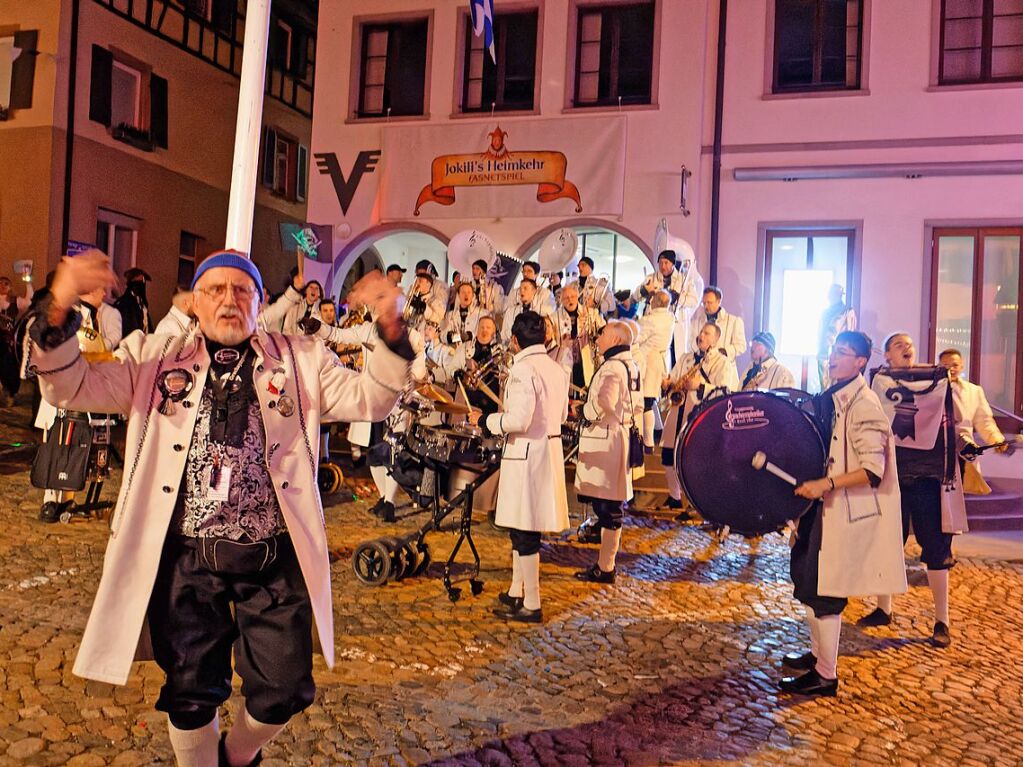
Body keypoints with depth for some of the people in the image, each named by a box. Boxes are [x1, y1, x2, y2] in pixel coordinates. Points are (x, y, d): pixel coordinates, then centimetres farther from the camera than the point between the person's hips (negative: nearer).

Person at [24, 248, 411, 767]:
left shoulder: (301, 360, 6)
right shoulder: (154, 358, 7)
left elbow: (369, 399, -3)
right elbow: (71, 388, 0)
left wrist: (389, 328, -21)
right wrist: (59, 311, -19)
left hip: (275, 557, 1)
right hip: (185, 556, 0)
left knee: (284, 693, 10)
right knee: (191, 694, 12)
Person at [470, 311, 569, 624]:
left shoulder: (523, 369, -17)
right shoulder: (556, 369, 9)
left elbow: (518, 421, -23)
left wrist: (485, 421, -9)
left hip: (526, 454, -9)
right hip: (551, 449, 9)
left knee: (524, 532, 0)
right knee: (521, 528, 19)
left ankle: (531, 606, 8)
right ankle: (516, 593, 31)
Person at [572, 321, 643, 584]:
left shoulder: (612, 367, -15)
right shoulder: (631, 366, 15)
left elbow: (602, 403, -29)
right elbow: (637, 407, 21)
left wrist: (583, 409, -11)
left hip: (605, 441, -10)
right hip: (621, 437, 10)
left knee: (607, 506, -4)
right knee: (612, 506, 14)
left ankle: (604, 569, 2)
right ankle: (606, 562, 23)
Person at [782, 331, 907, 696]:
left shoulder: (864, 405, -17)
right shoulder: (829, 398, 9)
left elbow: (873, 470, -23)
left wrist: (825, 484, -29)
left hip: (845, 512, -9)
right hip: (821, 506, 9)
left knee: (822, 591, -2)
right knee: (806, 582, 18)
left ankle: (825, 676, 10)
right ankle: (817, 653, 35)